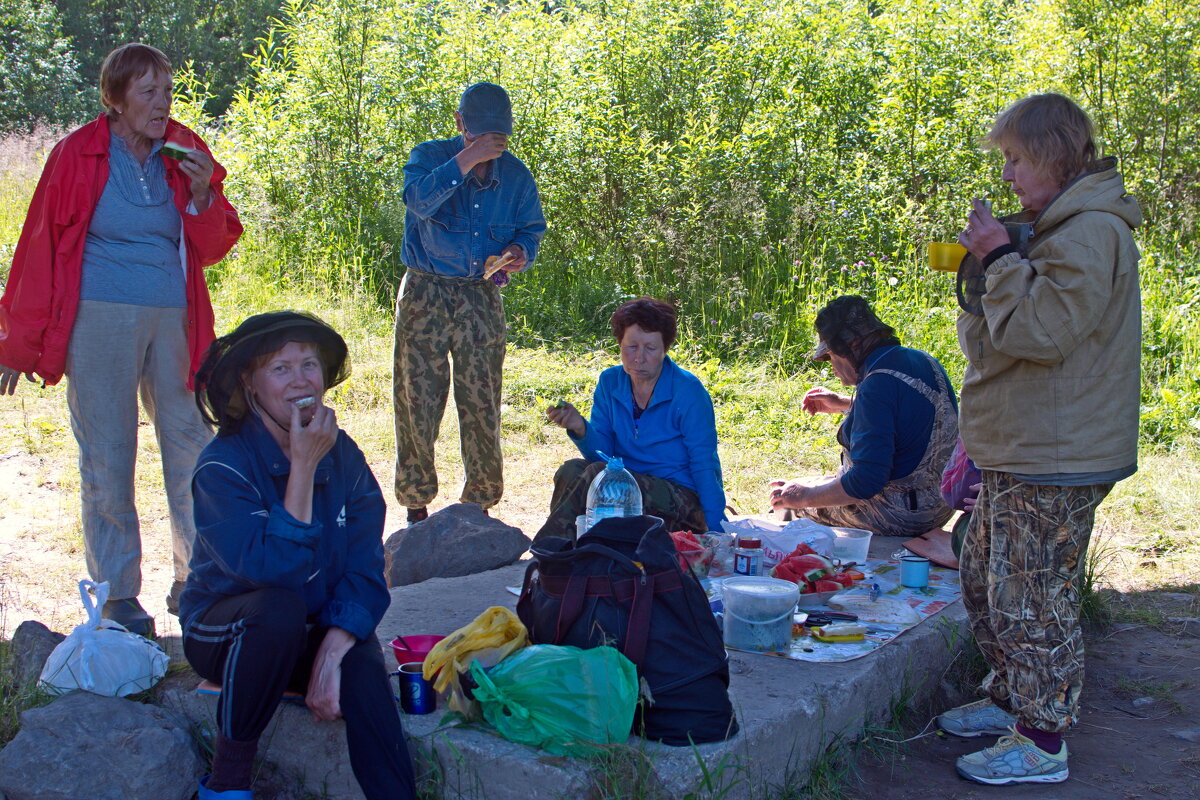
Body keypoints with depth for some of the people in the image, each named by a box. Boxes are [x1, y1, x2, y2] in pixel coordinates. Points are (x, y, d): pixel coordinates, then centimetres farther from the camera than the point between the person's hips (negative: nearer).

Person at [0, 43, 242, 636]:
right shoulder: (78, 155, -2)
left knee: (191, 448, 3)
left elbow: (213, 248, 12)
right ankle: (118, 594, 13)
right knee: (107, 458, 2)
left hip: (174, 320, 3)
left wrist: (201, 196, -8)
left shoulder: (186, 153, 8)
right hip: (100, 320, -3)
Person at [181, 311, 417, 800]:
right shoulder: (224, 464, -19)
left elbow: (365, 572, -9)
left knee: (363, 670, -30)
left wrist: (331, 654, -25)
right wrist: (303, 467, -31)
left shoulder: (343, 457, -5)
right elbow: (269, 570, -32)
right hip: (226, 630, -2)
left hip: (323, 630, 3)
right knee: (280, 607, -35)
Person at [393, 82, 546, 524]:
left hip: (481, 298, 2)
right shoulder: (431, 156, -3)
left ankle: (480, 502, 18)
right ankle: (416, 506, 13)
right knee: (419, 399, -1)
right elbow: (419, 200, -23)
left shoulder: (515, 174, 7)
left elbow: (531, 228, 16)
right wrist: (466, 160, -28)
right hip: (426, 294, -2)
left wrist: (521, 251, -6)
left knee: (483, 404, 2)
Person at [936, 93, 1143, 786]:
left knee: (1031, 597, -3)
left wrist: (1001, 258, -16)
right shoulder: (1056, 229, 17)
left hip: (1055, 463, -11)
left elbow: (1041, 331, -25)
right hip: (1019, 453, 11)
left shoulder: (1092, 233, -16)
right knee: (983, 575, 19)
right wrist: (986, 265, 2)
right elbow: (991, 339, 17)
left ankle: (1043, 743, 9)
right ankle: (1011, 699, 34)